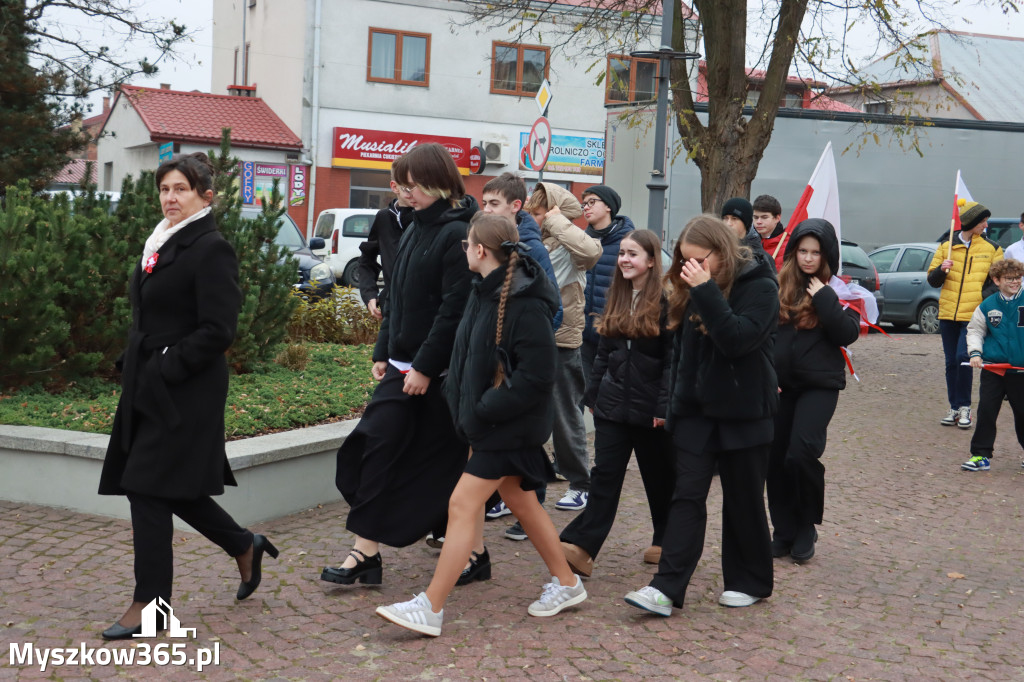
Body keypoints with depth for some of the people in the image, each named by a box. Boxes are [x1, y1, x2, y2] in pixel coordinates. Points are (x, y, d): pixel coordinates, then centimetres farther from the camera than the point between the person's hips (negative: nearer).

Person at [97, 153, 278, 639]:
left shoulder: (211, 250, -13)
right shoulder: (161, 244, 14)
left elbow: (217, 331, -18)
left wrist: (165, 367, -18)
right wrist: (135, 366, 10)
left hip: (185, 392, -9)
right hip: (150, 386, 9)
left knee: (149, 489, -6)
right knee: (171, 487, 14)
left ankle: (149, 605, 5)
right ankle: (245, 546, 32)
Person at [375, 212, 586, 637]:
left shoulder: (526, 306, -21)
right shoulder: (486, 292, 8)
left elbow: (536, 376, -24)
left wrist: (483, 410, -21)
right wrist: (460, 399, 7)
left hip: (510, 426, -9)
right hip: (488, 420, 10)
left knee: (462, 506, -8)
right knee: (521, 503, 18)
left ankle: (430, 609, -2)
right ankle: (566, 583, 33)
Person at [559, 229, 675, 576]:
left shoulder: (665, 302, -9)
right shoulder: (616, 299, 10)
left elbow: (673, 358, -12)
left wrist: (665, 406, -16)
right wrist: (593, 395, 13)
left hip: (649, 407, -5)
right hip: (613, 403, 5)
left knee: (660, 476, 10)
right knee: (604, 474, -2)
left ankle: (666, 541, 27)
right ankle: (581, 546, -9)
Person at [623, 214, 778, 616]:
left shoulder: (759, 287, -11)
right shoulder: (691, 291, 8)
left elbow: (738, 339, -27)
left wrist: (706, 291, -28)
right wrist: (674, 404, 15)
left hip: (742, 413, -5)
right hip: (696, 410, 5)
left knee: (743, 501, 7)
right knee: (687, 496, -2)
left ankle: (750, 582, 24)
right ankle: (667, 587, -7)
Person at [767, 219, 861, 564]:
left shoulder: (837, 290, 0)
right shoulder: (777, 287, 5)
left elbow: (848, 334, -12)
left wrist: (824, 299, -16)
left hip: (820, 384, -3)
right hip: (779, 383, 3)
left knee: (802, 452, -16)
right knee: (775, 457, 4)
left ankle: (806, 526, 5)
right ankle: (784, 531, 19)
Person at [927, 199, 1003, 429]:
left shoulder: (992, 248, 4)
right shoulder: (946, 246, 8)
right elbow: (933, 280, 11)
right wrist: (941, 270, -10)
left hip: (974, 315, -3)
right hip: (948, 314, 3)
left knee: (963, 358, -15)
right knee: (951, 362, 7)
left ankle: (964, 407, -1)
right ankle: (954, 408, 17)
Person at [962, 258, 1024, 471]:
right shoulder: (987, 306, 2)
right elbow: (974, 330, 11)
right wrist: (975, 352, -4)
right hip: (992, 368, 1)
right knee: (986, 410, -1)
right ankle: (981, 455, 6)